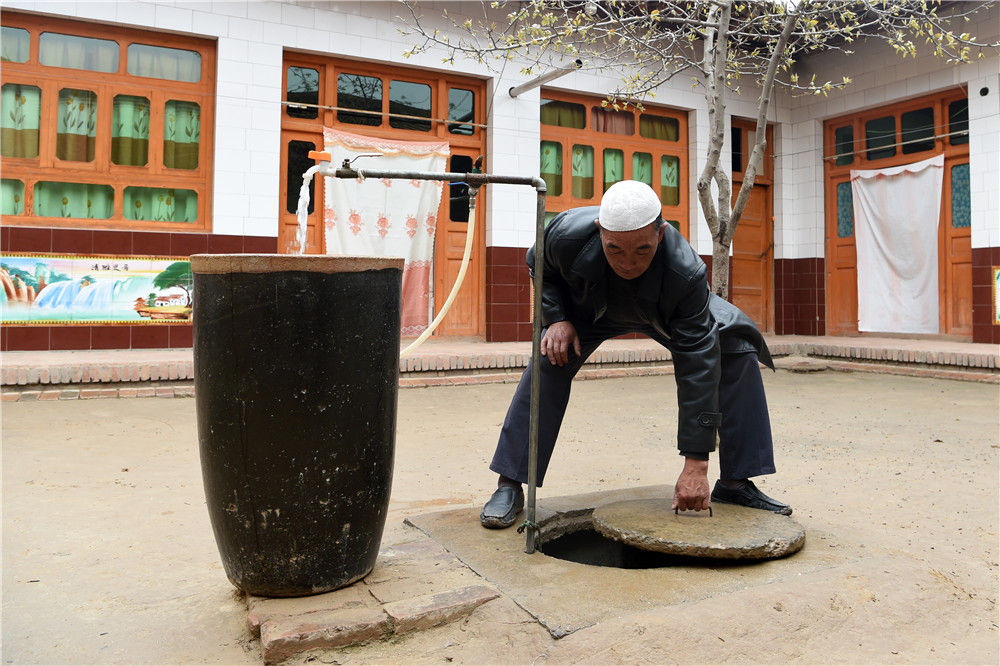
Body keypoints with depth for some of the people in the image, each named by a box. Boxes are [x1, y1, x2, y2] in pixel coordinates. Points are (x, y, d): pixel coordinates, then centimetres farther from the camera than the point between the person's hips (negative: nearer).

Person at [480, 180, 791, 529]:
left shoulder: (686, 274, -42)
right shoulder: (568, 234, -38)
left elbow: (697, 366, -41)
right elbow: (540, 266, -11)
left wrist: (696, 464, -42)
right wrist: (556, 318, -28)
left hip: (664, 313, 0)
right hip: (590, 306, 0)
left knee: (738, 350, -15)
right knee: (549, 359, -25)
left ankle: (735, 483, -3)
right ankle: (510, 485, -15)